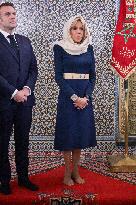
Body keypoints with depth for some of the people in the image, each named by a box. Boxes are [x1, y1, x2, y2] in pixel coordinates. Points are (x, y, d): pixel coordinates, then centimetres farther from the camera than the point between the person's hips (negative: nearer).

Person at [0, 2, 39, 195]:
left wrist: (27, 88, -5)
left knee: (23, 141, 13)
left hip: (25, 99, 5)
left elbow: (33, 68, 11)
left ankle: (23, 177, 26)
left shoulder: (25, 41, 13)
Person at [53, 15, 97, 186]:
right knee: (67, 133, 1)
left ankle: (76, 171, 20)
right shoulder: (60, 48, -3)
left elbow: (93, 75, 7)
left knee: (81, 133, 8)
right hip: (67, 96, -4)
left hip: (85, 97, 4)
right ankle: (67, 173, 14)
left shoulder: (89, 48, 8)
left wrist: (86, 96, -7)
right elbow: (58, 76, -8)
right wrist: (74, 97, -15)